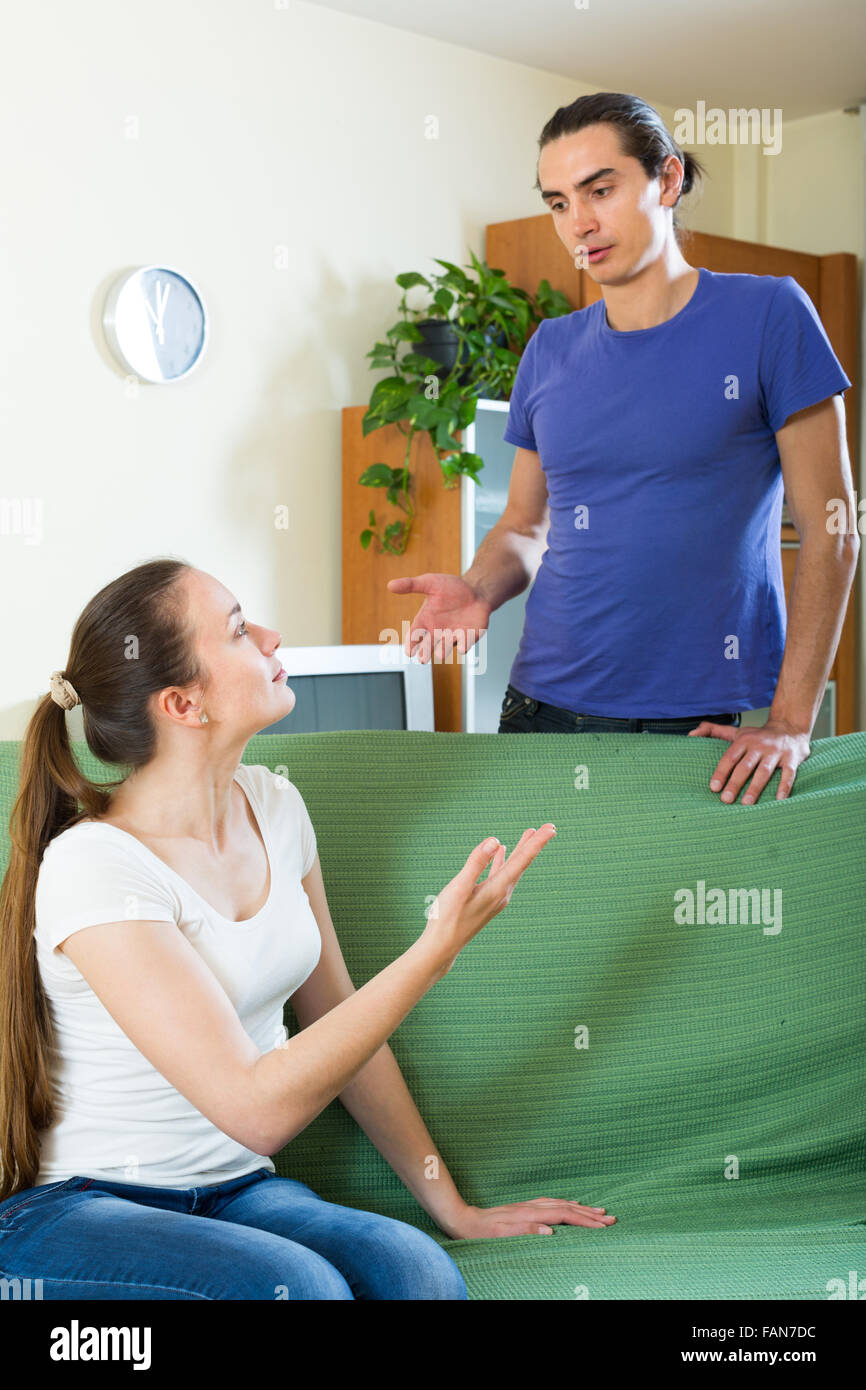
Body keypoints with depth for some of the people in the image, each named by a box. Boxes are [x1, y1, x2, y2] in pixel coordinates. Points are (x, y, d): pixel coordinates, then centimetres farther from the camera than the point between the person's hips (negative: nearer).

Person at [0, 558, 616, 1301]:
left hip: (237, 1190, 4)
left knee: (419, 1270, -28)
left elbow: (341, 1024, 11)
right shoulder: (94, 869, -20)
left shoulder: (272, 806, 3)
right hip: (79, 1209, -3)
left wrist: (452, 1205, 11)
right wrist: (438, 947, -26)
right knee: (298, 1283, -32)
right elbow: (258, 1110, -24)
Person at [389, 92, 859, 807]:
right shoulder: (551, 349, 9)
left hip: (711, 722, -3)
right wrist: (479, 590, -8)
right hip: (546, 707, 4)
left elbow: (830, 533, -6)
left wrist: (791, 724, -12)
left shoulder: (767, 314, -4)